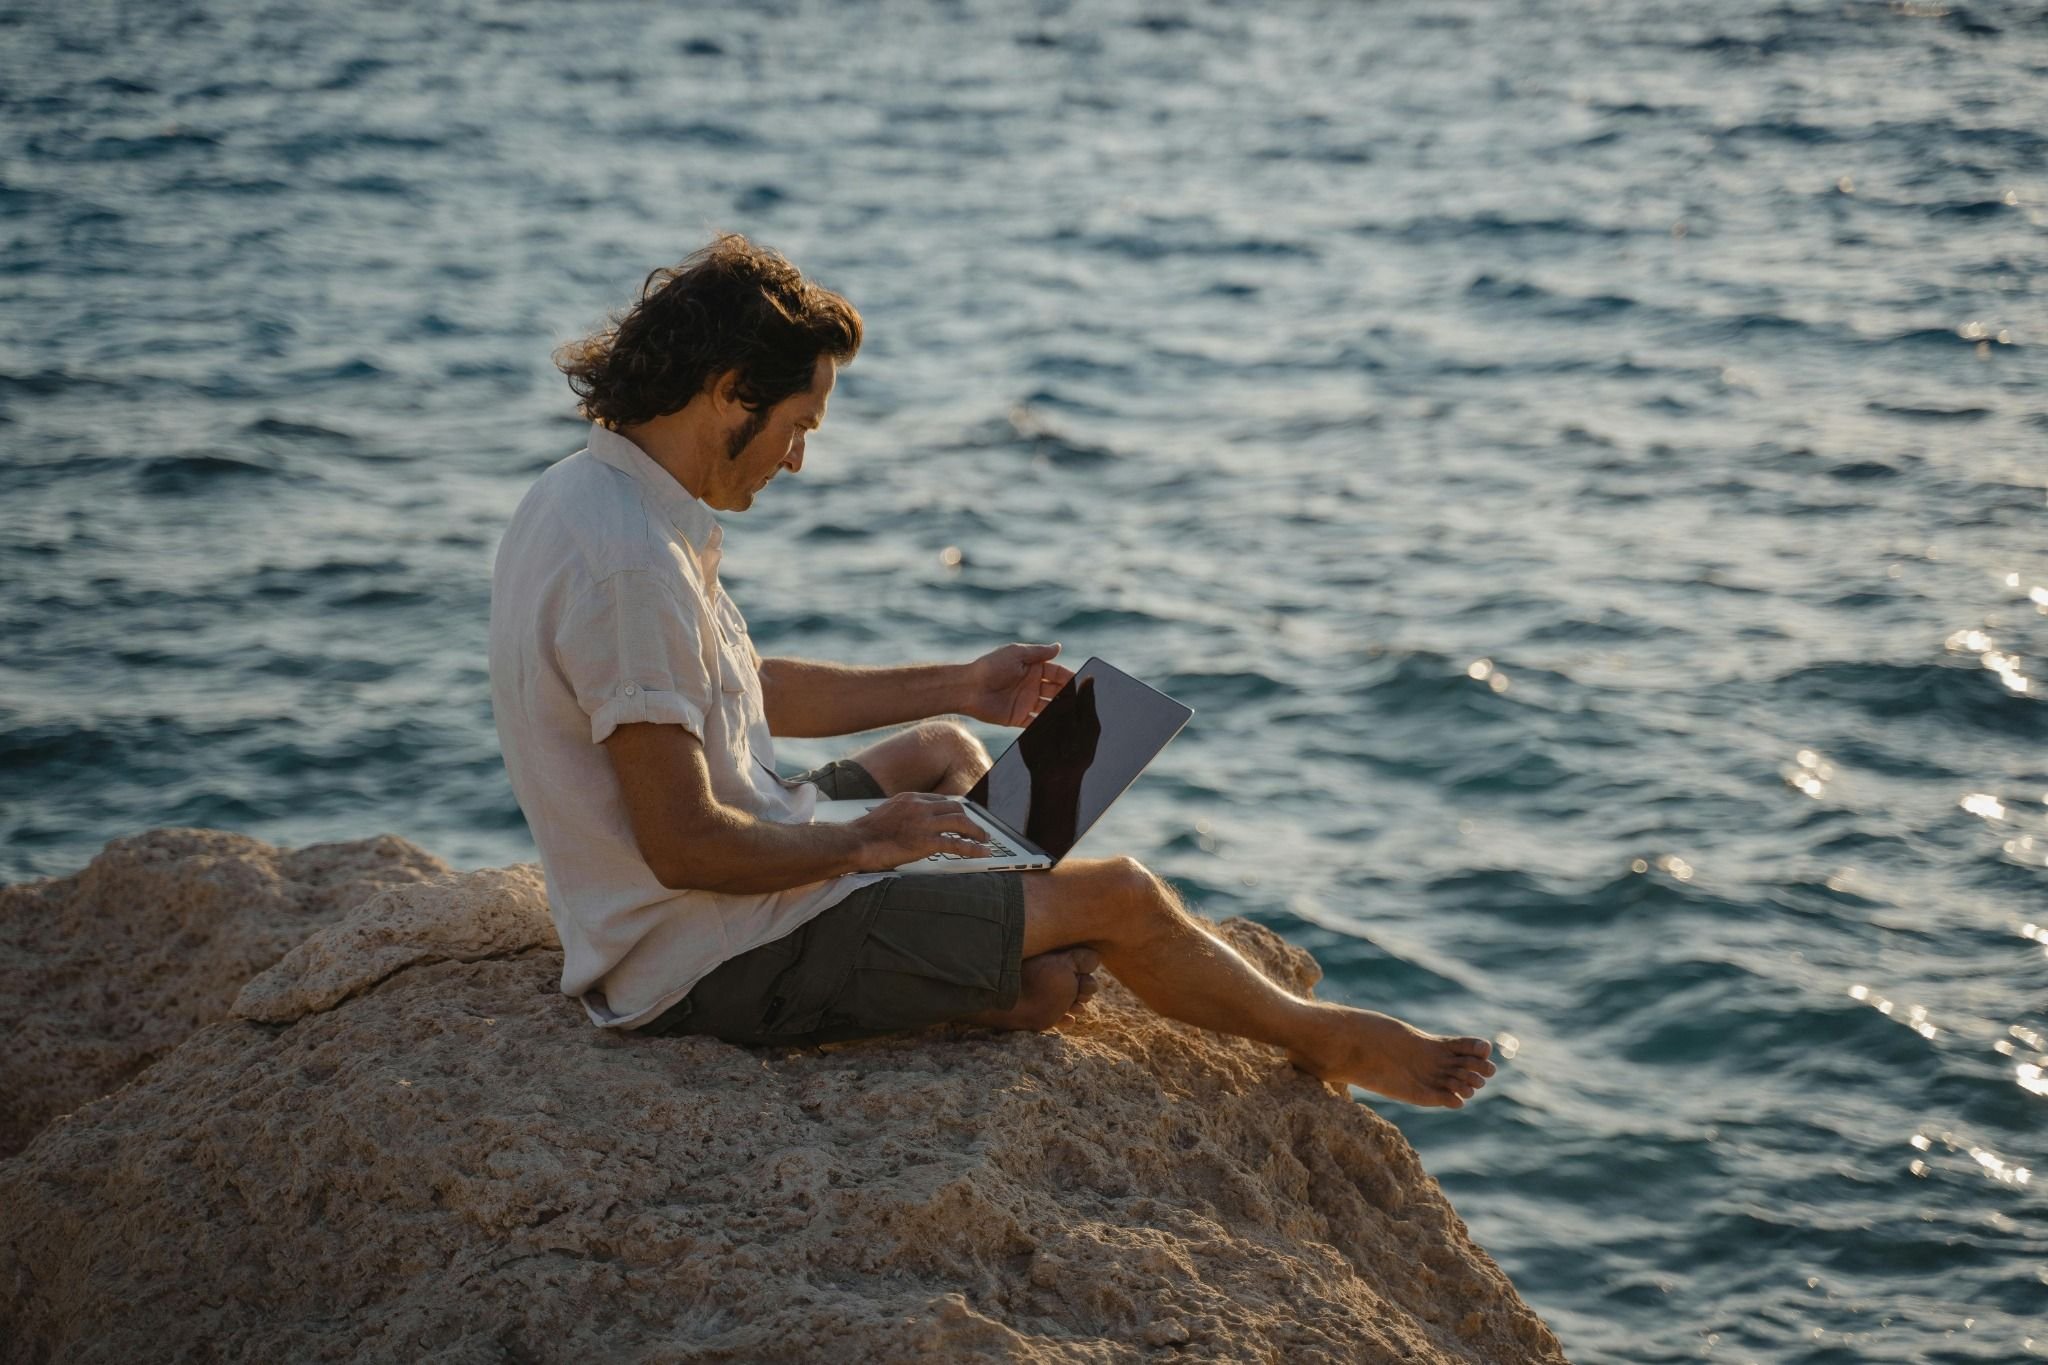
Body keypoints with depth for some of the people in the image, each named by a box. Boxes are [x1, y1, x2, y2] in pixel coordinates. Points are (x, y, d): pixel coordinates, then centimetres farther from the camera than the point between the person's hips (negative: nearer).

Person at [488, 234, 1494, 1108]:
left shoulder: (583, 493, 4)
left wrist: (958, 688, 17)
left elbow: (736, 693, 17)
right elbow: (688, 847, -30)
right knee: (1121, 897, 1)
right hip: (712, 964, -10)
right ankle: (1325, 1042, 27)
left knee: (944, 747, 30)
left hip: (660, 923, 10)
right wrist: (865, 839, -13)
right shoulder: (633, 566, -29)